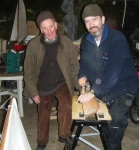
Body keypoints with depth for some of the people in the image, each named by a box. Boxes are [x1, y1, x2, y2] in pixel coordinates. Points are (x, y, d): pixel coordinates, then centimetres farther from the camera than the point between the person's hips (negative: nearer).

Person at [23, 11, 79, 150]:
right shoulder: (33, 45, -17)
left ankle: (64, 135, 0)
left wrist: (79, 84, -8)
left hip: (61, 82, 0)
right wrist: (34, 92, -8)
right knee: (43, 116, 15)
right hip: (43, 86, 1)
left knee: (66, 106, -27)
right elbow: (29, 71, -9)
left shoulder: (66, 42, -15)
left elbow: (74, 65, -4)